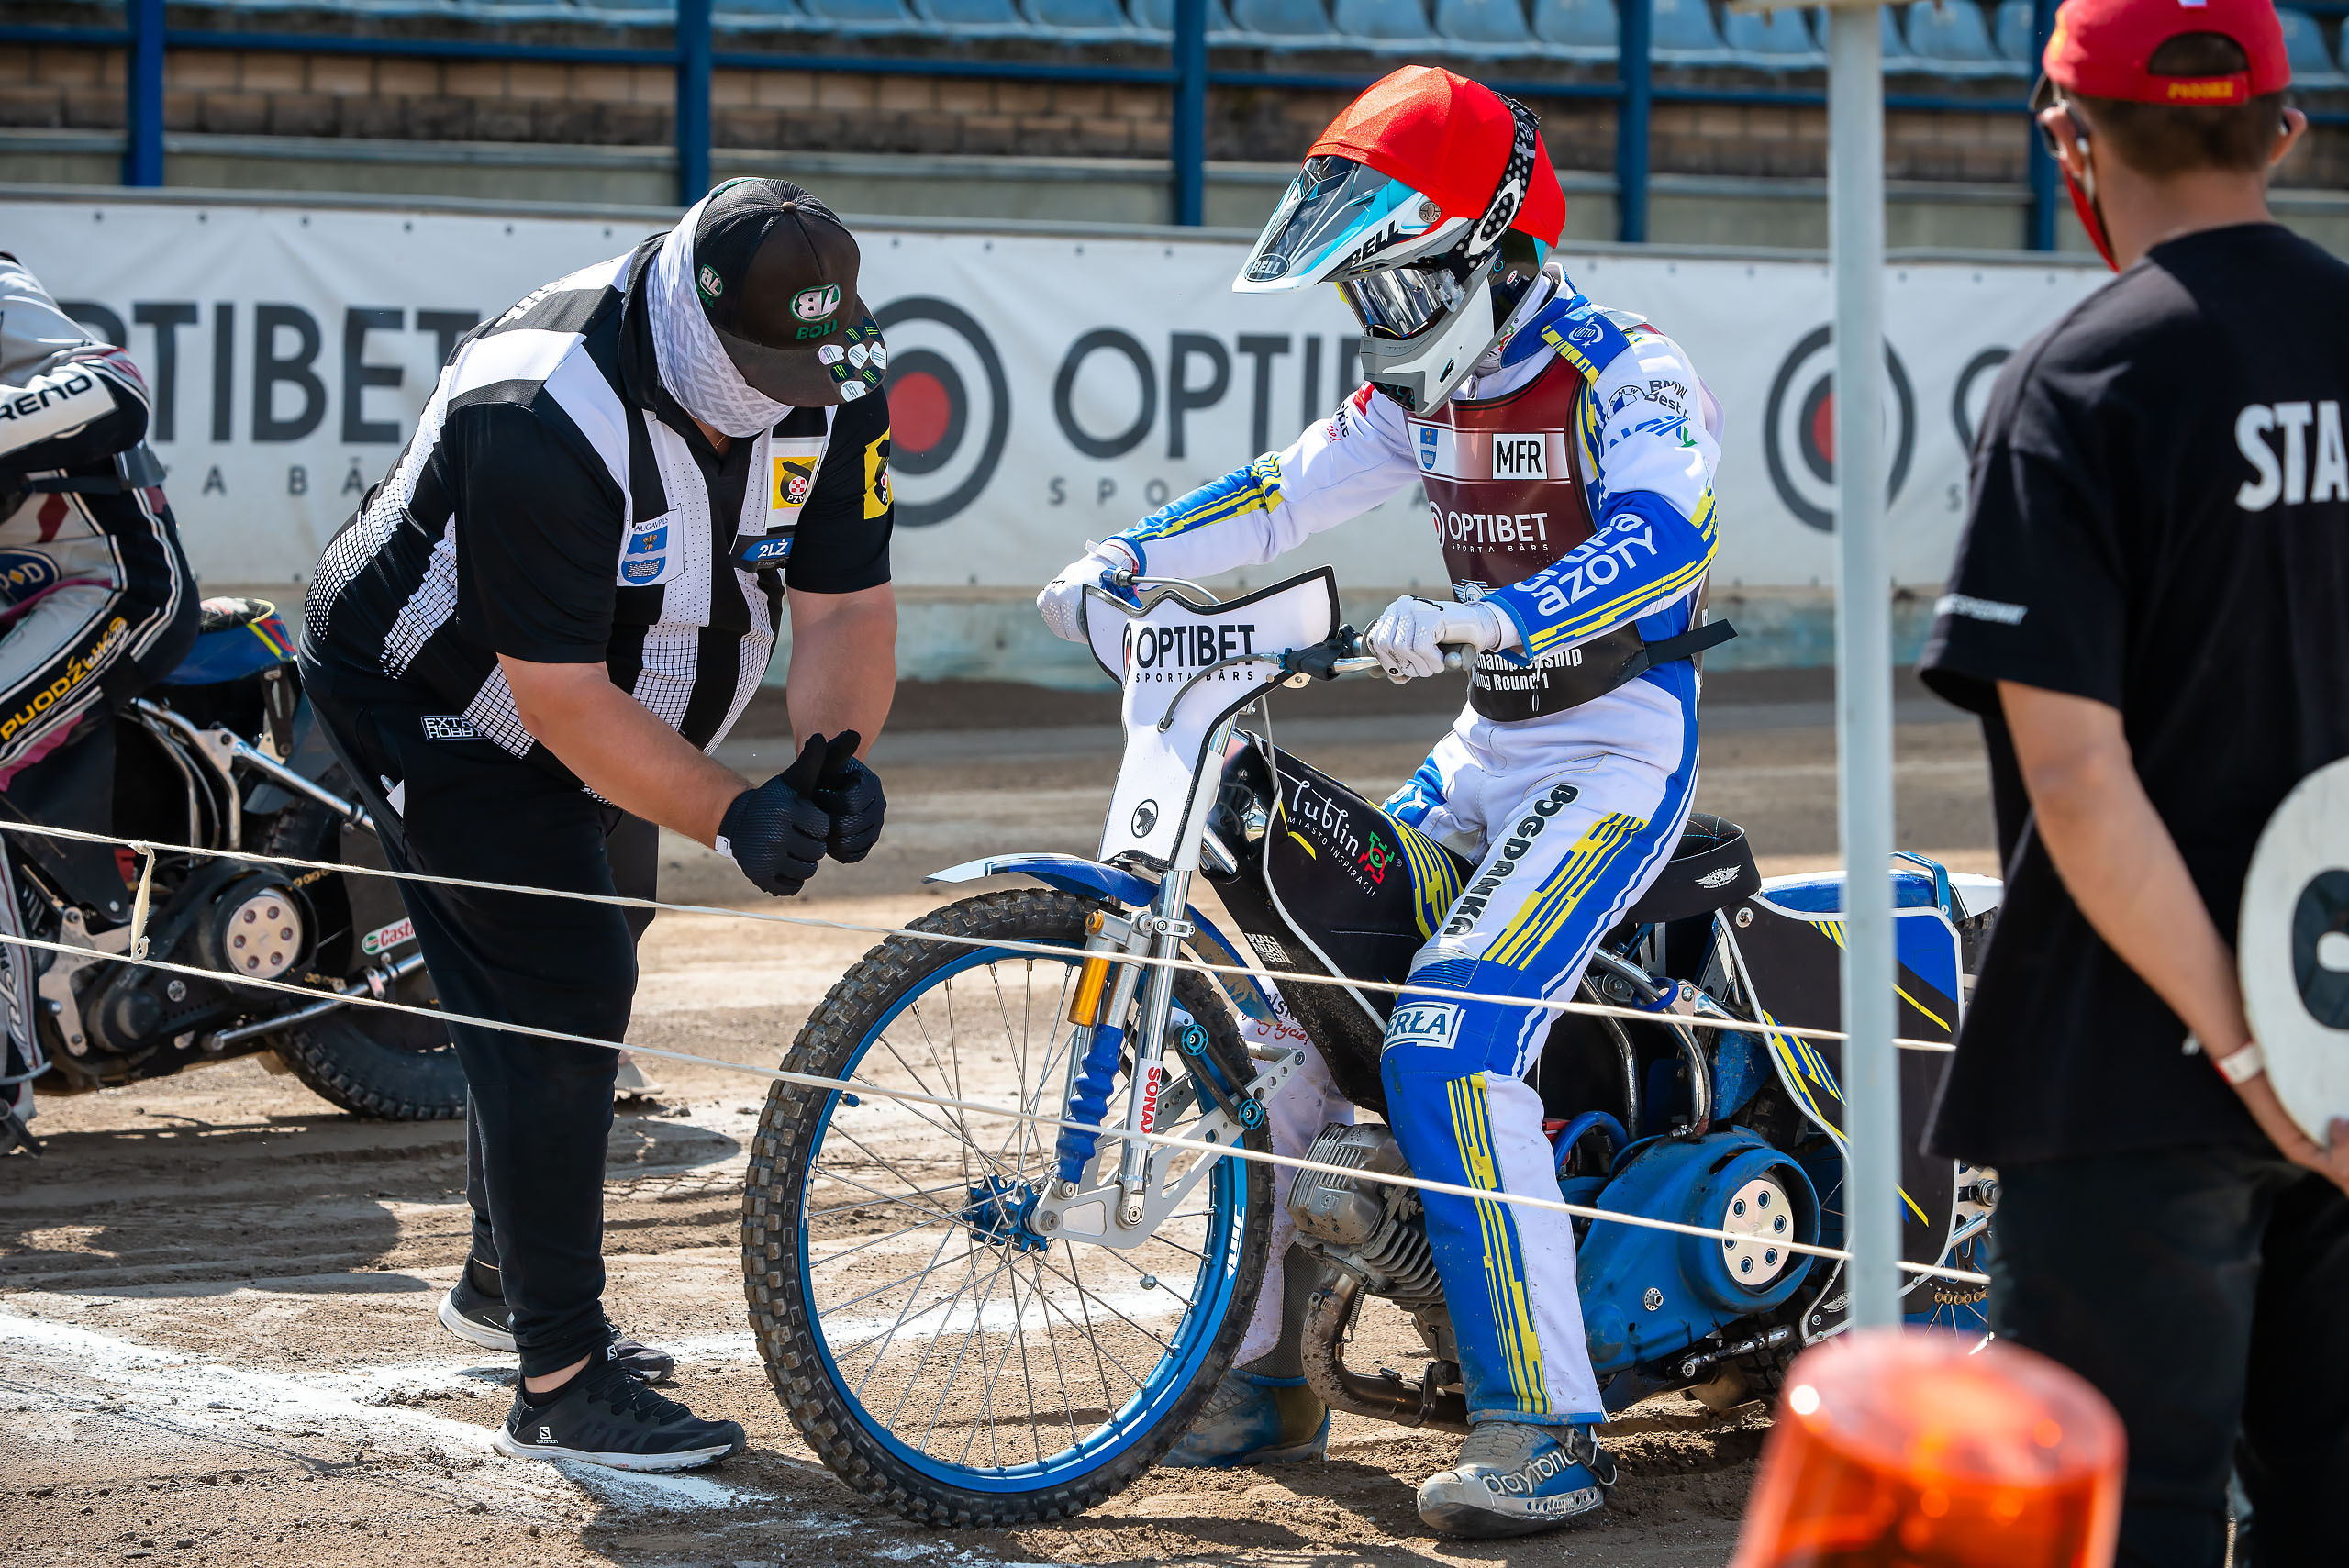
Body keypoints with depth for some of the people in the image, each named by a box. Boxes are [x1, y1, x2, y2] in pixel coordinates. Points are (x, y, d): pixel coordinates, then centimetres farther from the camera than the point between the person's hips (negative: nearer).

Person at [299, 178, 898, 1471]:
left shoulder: (829, 389, -16)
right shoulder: (547, 419, -38)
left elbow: (845, 600, -12)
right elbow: (561, 695, -35)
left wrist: (834, 755, -31)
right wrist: (727, 816, -39)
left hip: (593, 706, 8)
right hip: (441, 705, -8)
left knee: (586, 972, 20)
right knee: (559, 997, -16)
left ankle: (505, 1279, 42)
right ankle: (559, 1385, -12)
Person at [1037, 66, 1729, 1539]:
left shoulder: (1616, 372, -16)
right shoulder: (1430, 385, 10)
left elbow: (1668, 533, -33)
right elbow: (1287, 491, 10)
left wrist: (1483, 616, -48)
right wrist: (1124, 560, -6)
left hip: (1613, 749, -9)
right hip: (1488, 748, 9)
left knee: (1449, 1049, -25)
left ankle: (1546, 1426, -23)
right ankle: (1269, 1375, 13)